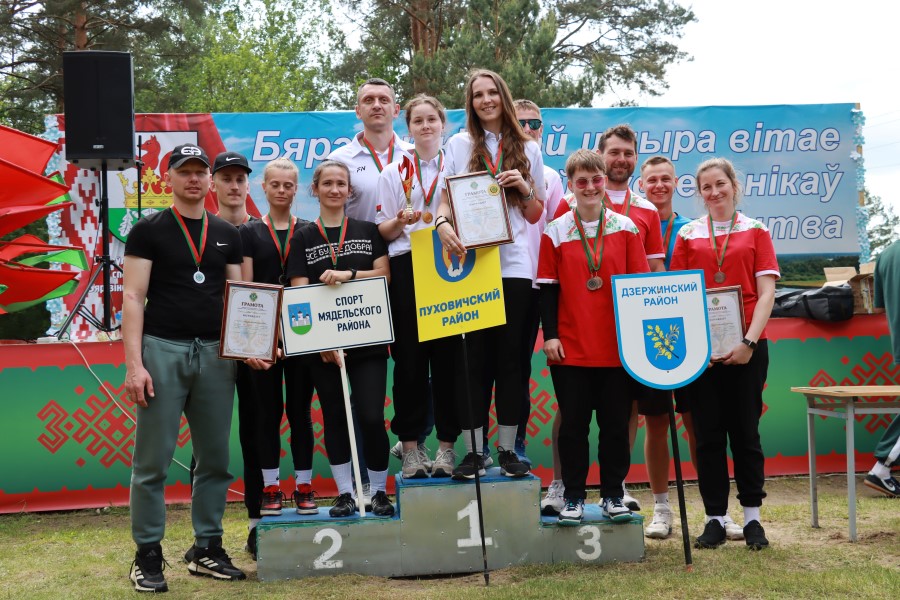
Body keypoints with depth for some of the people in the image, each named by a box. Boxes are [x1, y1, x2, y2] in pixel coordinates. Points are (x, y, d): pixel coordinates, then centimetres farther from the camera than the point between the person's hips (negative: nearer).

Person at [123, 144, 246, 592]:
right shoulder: (149, 231, 2)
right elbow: (133, 298, -3)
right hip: (162, 349, -4)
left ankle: (207, 549, 18)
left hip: (216, 353, 4)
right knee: (153, 459, -2)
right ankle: (148, 555, 8)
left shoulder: (227, 234, 13)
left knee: (215, 458, 7)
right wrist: (134, 363, -12)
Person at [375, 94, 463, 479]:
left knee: (448, 354, -3)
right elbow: (382, 230, 9)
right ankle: (410, 446, 4)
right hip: (406, 270, 0)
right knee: (409, 357, -2)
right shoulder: (393, 173, 13)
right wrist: (401, 222, -12)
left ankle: (447, 444, 5)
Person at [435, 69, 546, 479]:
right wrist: (442, 223, -18)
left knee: (511, 357, 2)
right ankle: (473, 451, 4)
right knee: (475, 357, -2)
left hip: (513, 265, 1)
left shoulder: (527, 149, 13)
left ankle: (508, 450, 11)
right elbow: (446, 197, 3)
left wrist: (524, 188, -5)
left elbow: (536, 215, 14)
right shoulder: (460, 144, 9)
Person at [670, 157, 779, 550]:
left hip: (745, 348, -1)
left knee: (745, 432, 5)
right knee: (708, 434, 5)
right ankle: (715, 518, 13)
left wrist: (749, 341, -12)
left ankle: (752, 517, 17)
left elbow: (766, 293, -1)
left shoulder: (755, 232, 5)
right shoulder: (688, 235, 8)